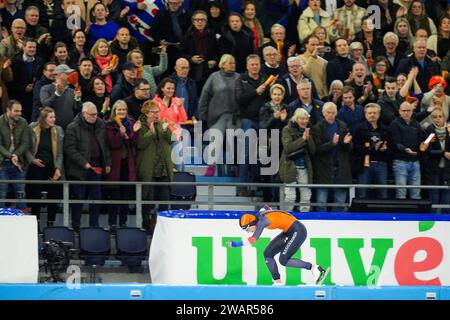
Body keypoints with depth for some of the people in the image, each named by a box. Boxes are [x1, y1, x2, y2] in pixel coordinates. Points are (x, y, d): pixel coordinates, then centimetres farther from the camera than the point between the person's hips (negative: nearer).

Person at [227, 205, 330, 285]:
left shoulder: (262, 220, -22)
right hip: (288, 232, 10)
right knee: (268, 253, 3)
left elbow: (253, 239, -30)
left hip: (298, 231, -10)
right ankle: (278, 283, 5)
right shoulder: (259, 214, 3)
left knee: (283, 260, -13)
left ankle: (314, 268, -8)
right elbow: (266, 208, 26)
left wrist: (236, 244, -24)